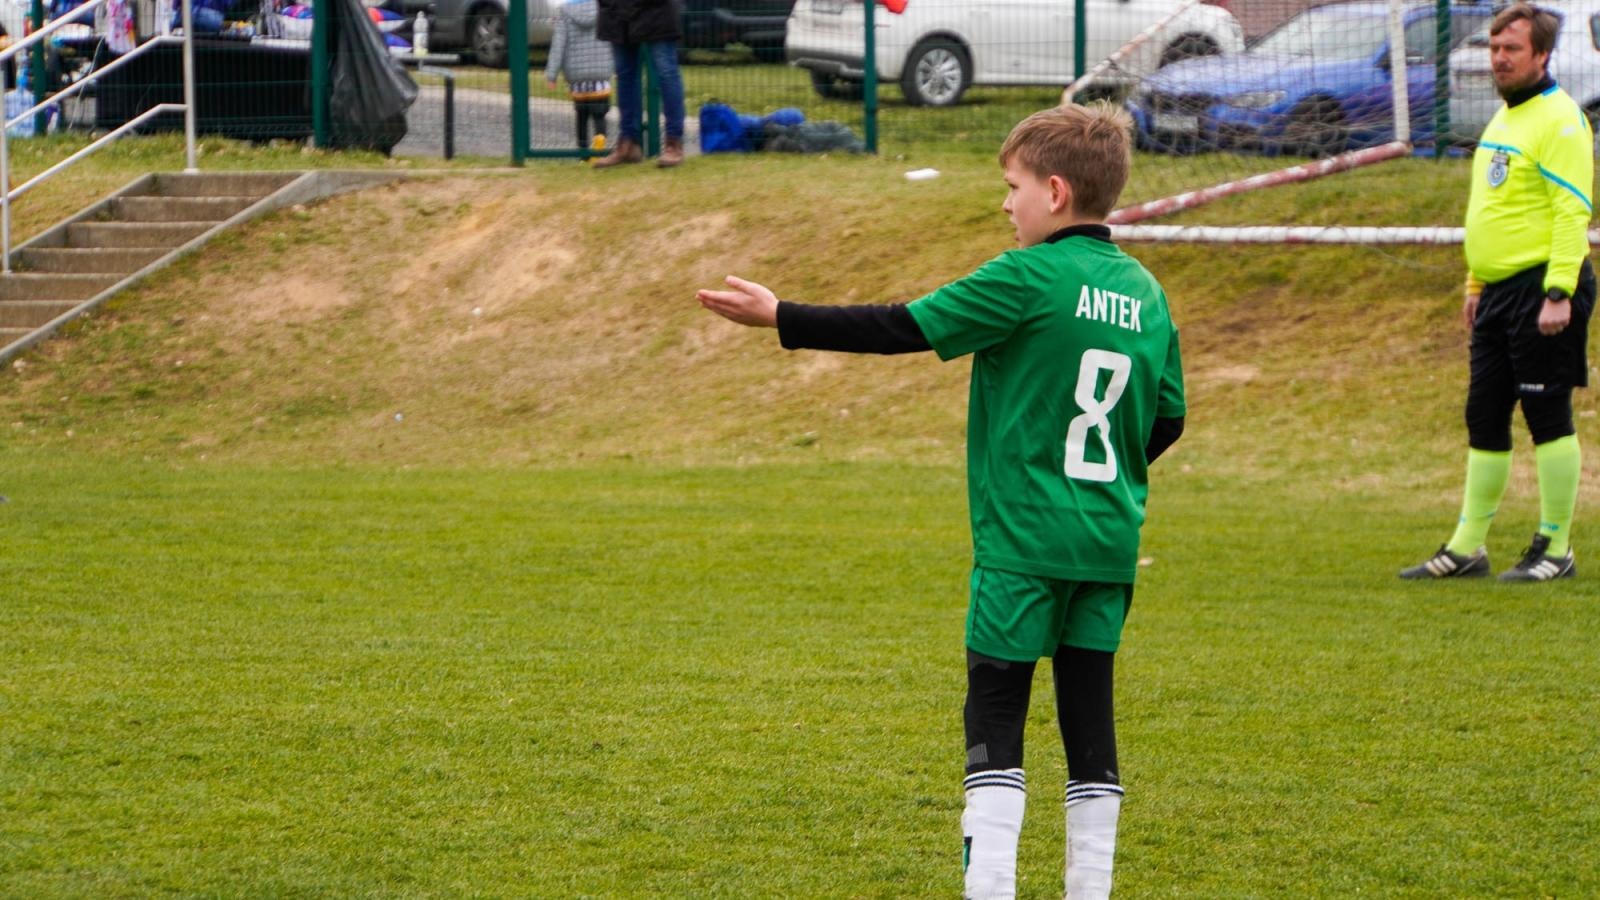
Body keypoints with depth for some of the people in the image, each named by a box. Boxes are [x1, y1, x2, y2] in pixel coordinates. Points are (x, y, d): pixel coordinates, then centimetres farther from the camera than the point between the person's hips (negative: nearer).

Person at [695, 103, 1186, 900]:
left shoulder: (1028, 280, -11)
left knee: (994, 716, -1)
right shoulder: (1146, 294, 7)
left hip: (1022, 542, -6)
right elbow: (1167, 419, 13)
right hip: (1109, 543, 6)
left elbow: (906, 327, -12)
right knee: (1089, 720, 9)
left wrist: (783, 319, -7)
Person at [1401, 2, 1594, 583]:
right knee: (1484, 420, 10)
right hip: (1499, 291, 9)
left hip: (1542, 288, -9)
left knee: (1549, 418, -3)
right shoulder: (1503, 119, 18)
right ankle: (1466, 548, 15)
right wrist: (1475, 283, 23)